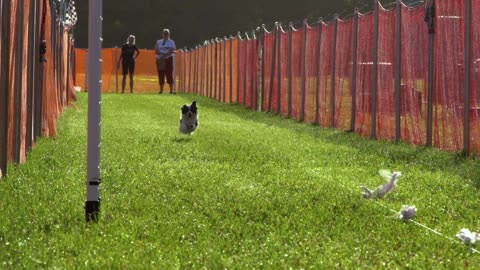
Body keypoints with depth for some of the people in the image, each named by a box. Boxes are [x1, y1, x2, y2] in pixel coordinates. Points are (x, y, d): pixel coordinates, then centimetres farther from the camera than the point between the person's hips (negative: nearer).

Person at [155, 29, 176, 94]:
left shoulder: (171, 42, 6)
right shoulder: (158, 42, 13)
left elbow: (171, 51, -8)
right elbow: (156, 51, 0)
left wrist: (163, 56, -18)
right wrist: (165, 53, -13)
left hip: (168, 59, -3)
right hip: (160, 60, 3)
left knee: (169, 75, -8)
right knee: (161, 75, 0)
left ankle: (171, 90, -8)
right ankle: (161, 90, 3)